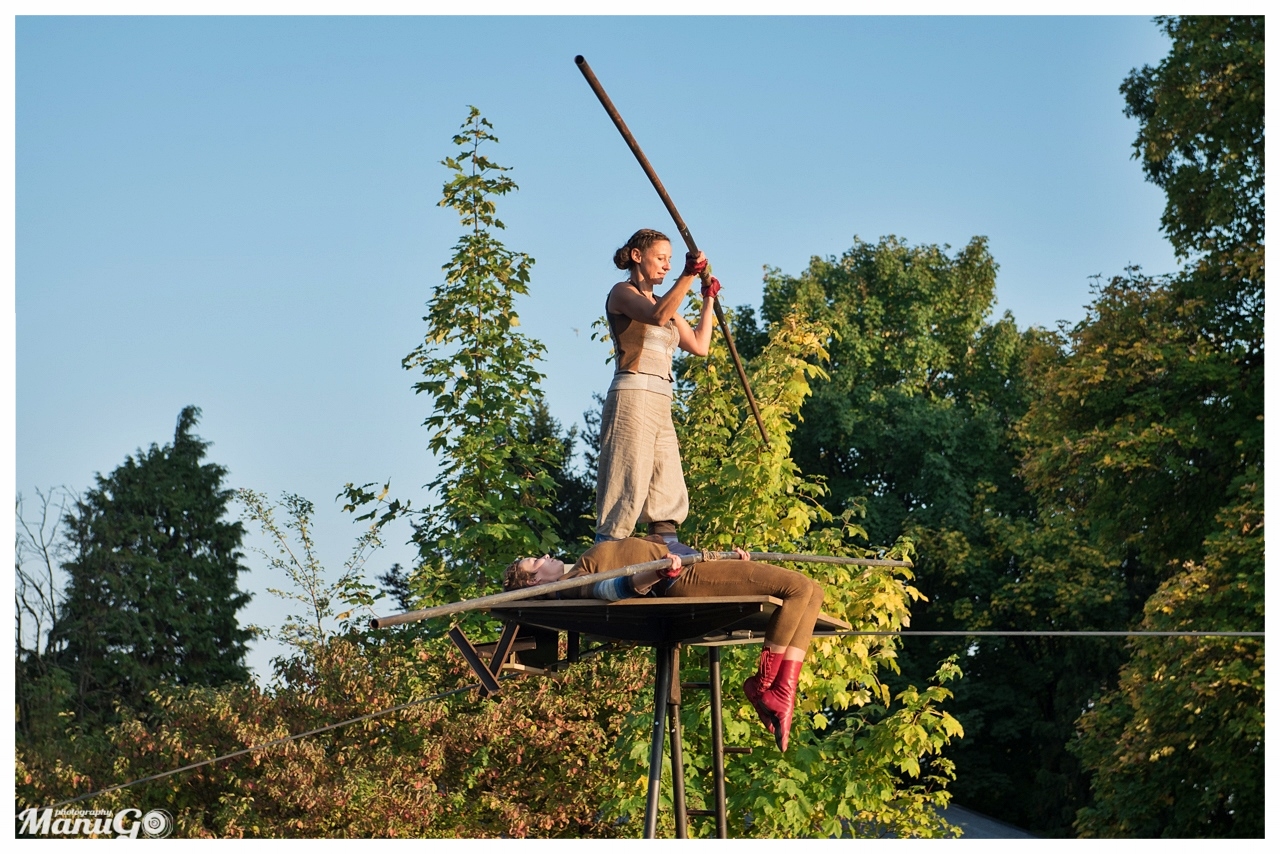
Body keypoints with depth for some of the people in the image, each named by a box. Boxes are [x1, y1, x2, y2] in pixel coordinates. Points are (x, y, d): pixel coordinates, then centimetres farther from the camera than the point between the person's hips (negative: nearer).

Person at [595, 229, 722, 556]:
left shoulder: (664, 303, 24)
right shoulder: (622, 293, 1)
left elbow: (699, 345, 20)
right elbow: (657, 316, -21)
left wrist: (708, 299, 22)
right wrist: (688, 275, -27)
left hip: (660, 404, 8)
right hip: (632, 397, -8)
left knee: (668, 486, 5)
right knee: (628, 480, -14)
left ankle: (668, 544, 6)